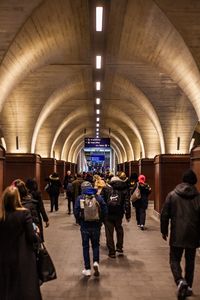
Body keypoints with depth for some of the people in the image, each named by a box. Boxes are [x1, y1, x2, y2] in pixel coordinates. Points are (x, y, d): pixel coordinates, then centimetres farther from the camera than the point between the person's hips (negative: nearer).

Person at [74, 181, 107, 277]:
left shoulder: (80, 198, -5)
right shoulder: (98, 197, -2)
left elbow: (76, 212, -10)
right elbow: (104, 210, -5)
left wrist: (80, 222, 6)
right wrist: (100, 221, 7)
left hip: (85, 226, -1)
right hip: (96, 225, 1)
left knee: (85, 247, 10)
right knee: (95, 245, 17)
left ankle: (87, 269, 13)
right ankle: (96, 262, -4)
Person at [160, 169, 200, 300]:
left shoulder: (172, 195, -2)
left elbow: (164, 214, -2)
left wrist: (164, 231, 9)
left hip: (177, 235, -1)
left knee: (175, 260, 8)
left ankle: (180, 280, -16)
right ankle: (188, 287, 23)